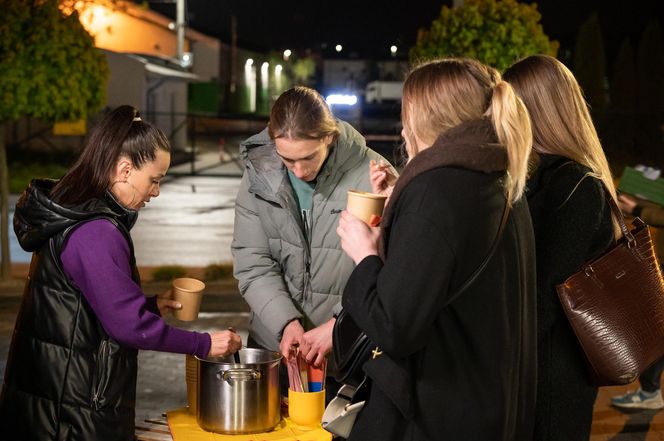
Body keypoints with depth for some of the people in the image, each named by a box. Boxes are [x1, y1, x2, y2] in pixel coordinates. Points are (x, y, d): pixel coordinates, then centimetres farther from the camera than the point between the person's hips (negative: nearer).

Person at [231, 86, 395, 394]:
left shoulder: (372, 176, -13)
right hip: (273, 344, 3)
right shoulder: (259, 173, -2)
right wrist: (286, 322, -15)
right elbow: (252, 264, -2)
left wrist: (338, 325, -22)